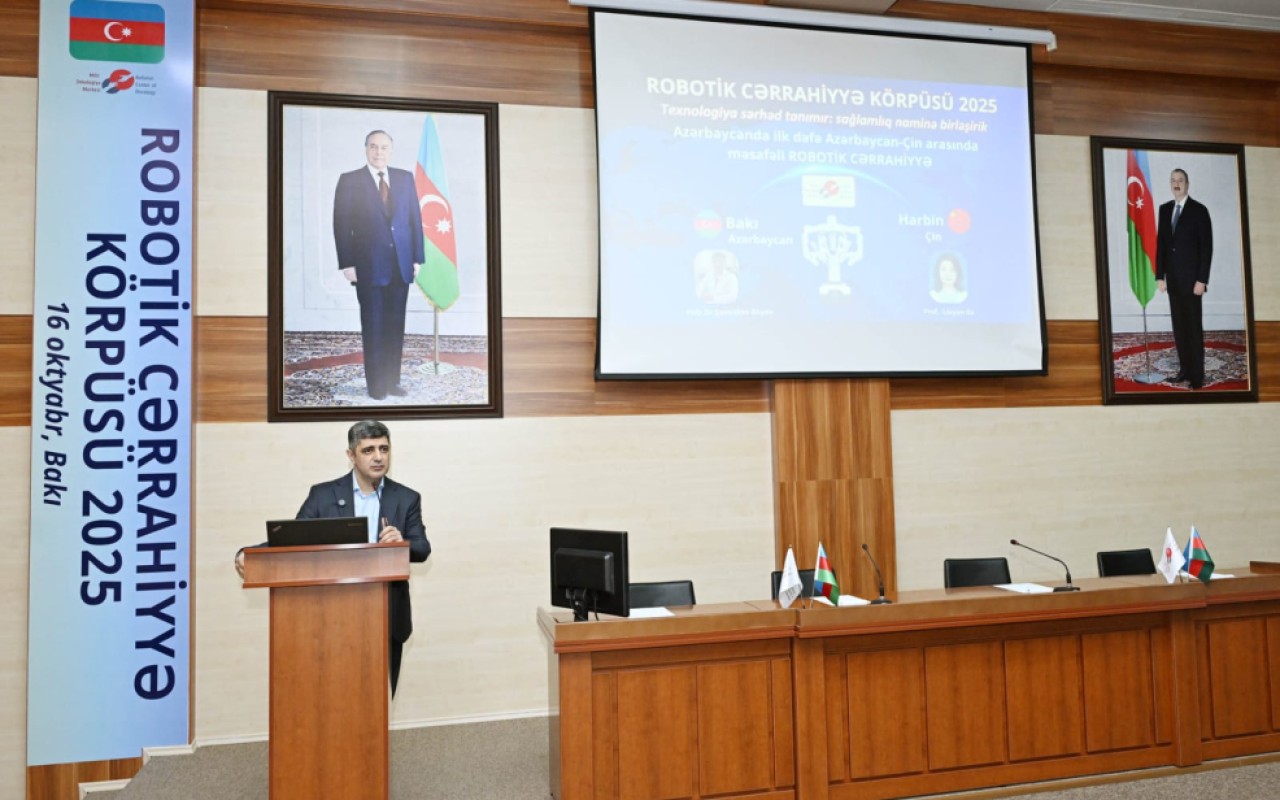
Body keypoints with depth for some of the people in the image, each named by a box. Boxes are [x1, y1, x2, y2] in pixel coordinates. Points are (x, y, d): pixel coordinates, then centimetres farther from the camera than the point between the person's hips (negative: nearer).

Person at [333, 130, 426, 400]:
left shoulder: (405, 178, 9)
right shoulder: (350, 180, 1)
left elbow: (415, 218, 9)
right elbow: (342, 224, -2)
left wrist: (417, 256, 2)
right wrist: (346, 263, -9)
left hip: (401, 264, 3)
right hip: (369, 265, -3)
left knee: (395, 325, 7)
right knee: (373, 326, 3)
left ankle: (392, 380, 15)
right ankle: (376, 384, 11)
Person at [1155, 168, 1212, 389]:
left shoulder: (1199, 210, -6)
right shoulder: (1165, 209, 9)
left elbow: (1206, 247, -9)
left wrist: (1202, 280, -14)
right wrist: (1160, 275, 3)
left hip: (1191, 277, -5)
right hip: (1172, 278, 5)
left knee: (1194, 326, -1)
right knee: (1178, 325, 8)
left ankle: (1197, 374, 4)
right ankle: (1185, 368, 15)